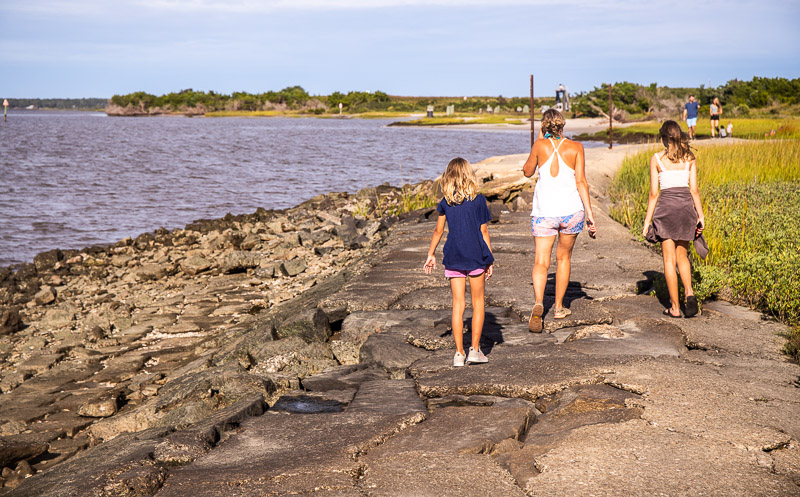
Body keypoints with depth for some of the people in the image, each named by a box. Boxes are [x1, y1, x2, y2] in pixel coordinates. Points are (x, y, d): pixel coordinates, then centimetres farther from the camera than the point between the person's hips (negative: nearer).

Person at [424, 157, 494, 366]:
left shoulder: (445, 203, 1)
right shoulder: (478, 200, -4)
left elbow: (438, 230, 7)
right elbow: (484, 231, -2)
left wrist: (430, 255, 19)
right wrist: (489, 259, 4)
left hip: (453, 259, 2)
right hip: (476, 257, -2)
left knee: (458, 305, 4)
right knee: (477, 303, 11)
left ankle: (459, 353, 3)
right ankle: (475, 350, 9)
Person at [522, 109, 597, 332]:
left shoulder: (540, 145, -2)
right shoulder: (575, 147, -1)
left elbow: (527, 172, 13)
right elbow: (581, 182, -7)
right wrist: (590, 214, -6)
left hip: (544, 211, -1)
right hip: (571, 209, 1)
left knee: (541, 262, -4)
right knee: (563, 258, 19)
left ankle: (538, 303, -30)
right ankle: (559, 307, 29)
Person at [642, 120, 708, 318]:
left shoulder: (657, 158, -2)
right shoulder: (690, 157, 5)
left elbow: (654, 193, -3)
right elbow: (694, 189, 2)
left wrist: (647, 221, 2)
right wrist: (701, 215, 10)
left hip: (666, 205, -3)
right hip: (687, 205, 3)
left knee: (669, 259, 4)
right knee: (682, 255, 18)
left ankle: (675, 307, 4)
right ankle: (689, 292, -5)